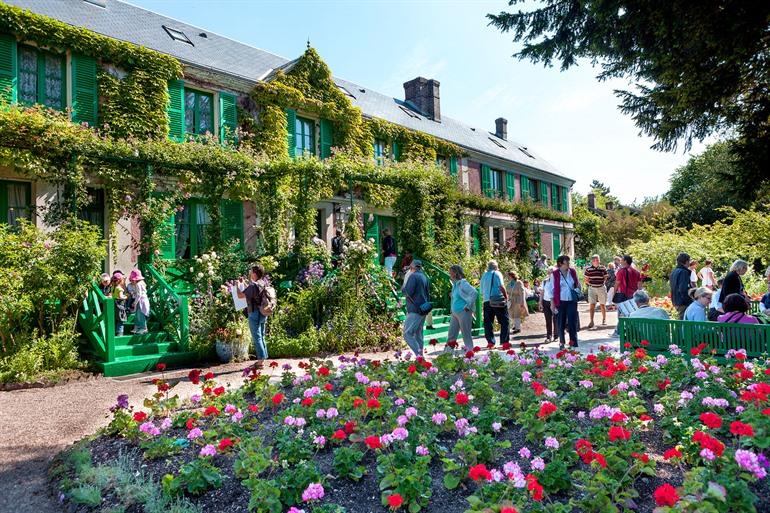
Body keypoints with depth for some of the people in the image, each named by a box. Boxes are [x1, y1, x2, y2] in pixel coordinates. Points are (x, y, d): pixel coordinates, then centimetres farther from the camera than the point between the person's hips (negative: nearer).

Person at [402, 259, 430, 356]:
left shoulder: (413, 276, -10)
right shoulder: (424, 277, 16)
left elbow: (408, 292, -20)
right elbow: (428, 294, 21)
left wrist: (403, 287, 0)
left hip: (415, 310, -9)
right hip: (423, 310, 9)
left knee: (407, 334, -10)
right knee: (418, 334, 14)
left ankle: (419, 355, -19)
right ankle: (420, 356, 15)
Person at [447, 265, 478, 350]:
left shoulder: (462, 283, -14)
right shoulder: (455, 284, 13)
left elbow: (474, 292, -24)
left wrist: (468, 306, -19)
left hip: (463, 312, -9)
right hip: (455, 313, 9)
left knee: (466, 335, -1)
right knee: (451, 335, 12)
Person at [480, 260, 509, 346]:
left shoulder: (484, 275, 17)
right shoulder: (497, 273, 1)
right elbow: (501, 286, -11)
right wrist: (506, 296, 0)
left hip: (486, 301, 5)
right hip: (498, 300, -5)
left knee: (488, 322, 7)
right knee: (504, 321, 2)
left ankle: (490, 342, 6)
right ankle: (504, 341, -1)